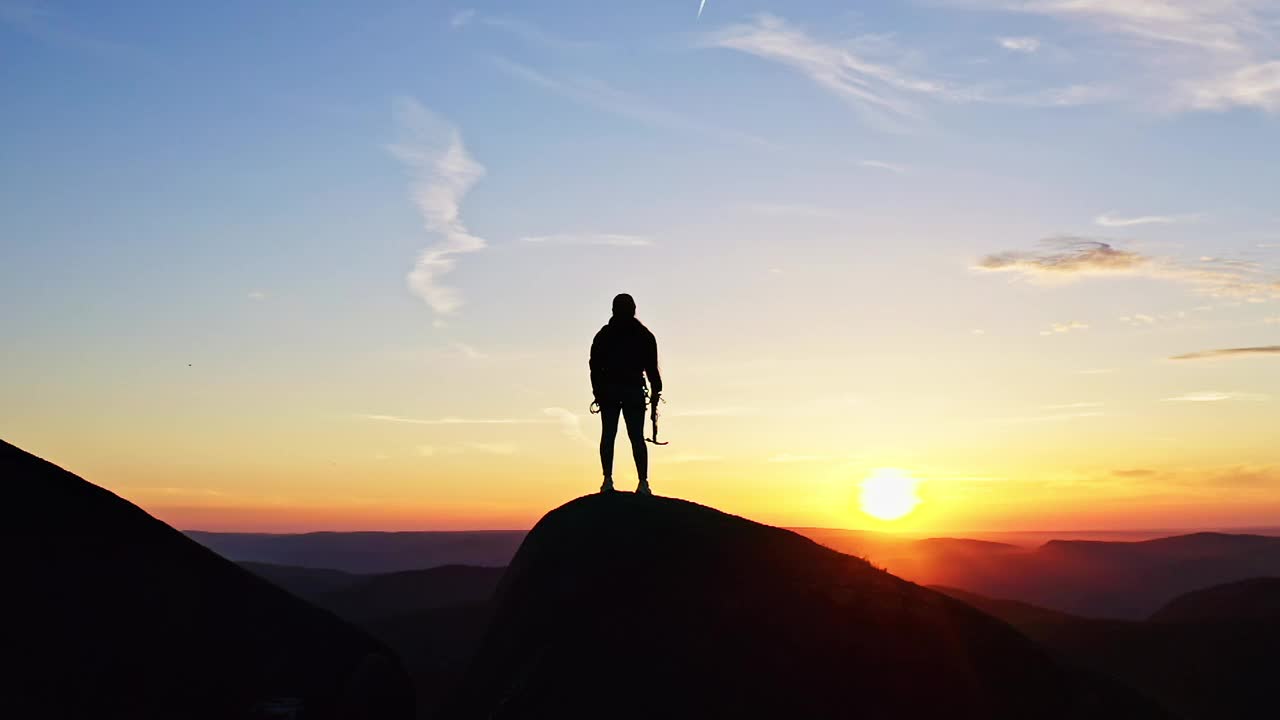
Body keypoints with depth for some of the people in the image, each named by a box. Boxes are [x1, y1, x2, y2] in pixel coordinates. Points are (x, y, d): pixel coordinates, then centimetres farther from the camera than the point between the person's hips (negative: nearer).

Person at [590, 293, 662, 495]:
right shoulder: (644, 335, 7)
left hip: (609, 390, 0)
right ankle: (643, 482, -8)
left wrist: (597, 390, 3)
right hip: (634, 390, 0)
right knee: (637, 436, -1)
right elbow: (652, 365, 3)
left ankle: (608, 480, -8)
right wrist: (655, 389, 9)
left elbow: (595, 365, 2)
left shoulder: (604, 335, 7)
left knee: (608, 435, 1)